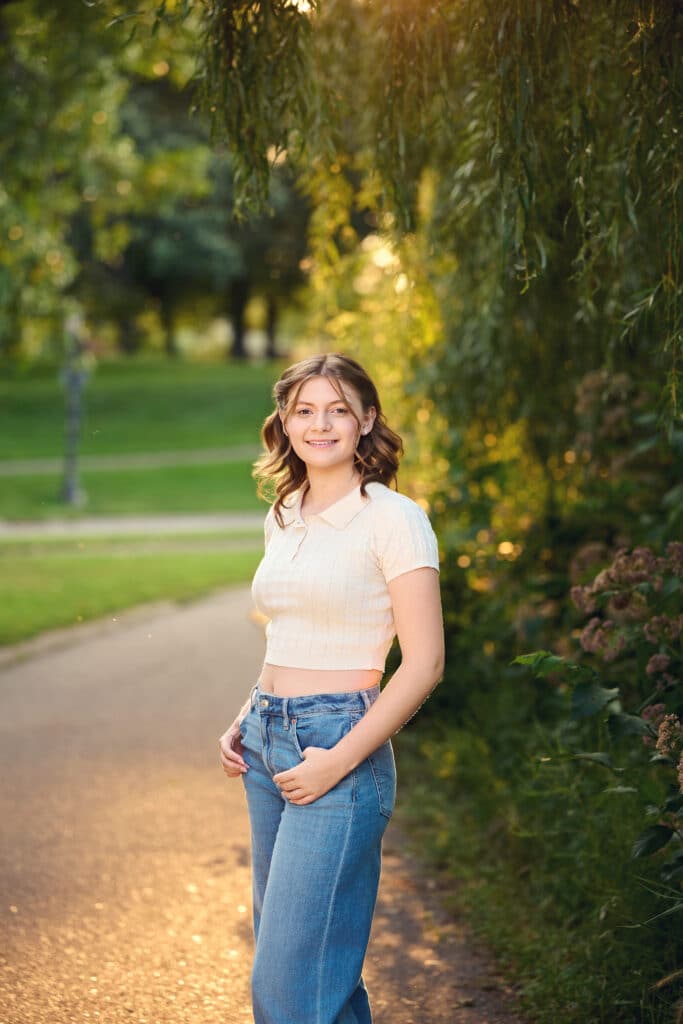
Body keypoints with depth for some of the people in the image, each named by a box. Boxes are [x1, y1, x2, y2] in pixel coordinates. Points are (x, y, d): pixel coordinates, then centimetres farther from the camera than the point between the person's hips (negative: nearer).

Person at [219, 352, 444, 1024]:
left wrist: (336, 762, -17)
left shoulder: (392, 518, -8)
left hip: (338, 742, -7)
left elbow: (423, 664, -12)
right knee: (319, 965, 12)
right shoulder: (284, 518, 13)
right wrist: (242, 726, 10)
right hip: (267, 743, 7)